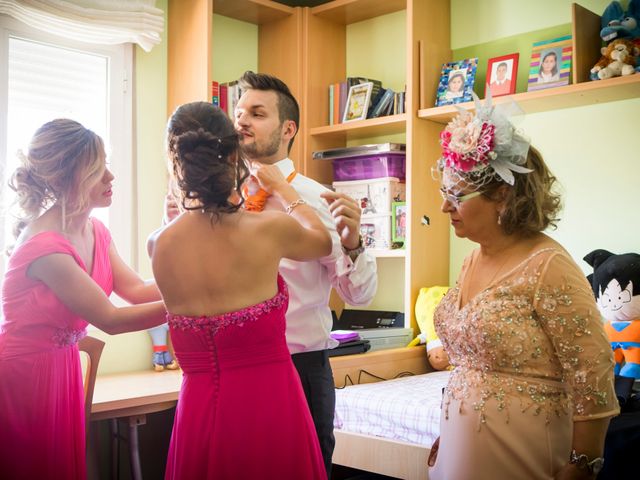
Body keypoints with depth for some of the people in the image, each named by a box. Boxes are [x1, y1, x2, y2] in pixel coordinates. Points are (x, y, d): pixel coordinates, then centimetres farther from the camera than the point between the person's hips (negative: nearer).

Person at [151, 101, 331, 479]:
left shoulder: (159, 247, -7)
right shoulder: (269, 229, -16)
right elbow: (322, 242, 8)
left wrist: (232, 198, 30)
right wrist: (283, 189, 23)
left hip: (199, 411, 3)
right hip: (269, 406, -2)